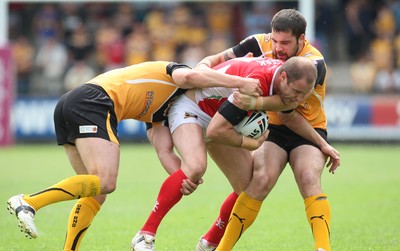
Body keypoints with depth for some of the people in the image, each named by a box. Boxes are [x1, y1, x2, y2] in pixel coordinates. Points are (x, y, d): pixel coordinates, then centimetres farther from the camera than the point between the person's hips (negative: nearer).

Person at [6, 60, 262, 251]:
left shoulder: (157, 113, 32)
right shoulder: (171, 70, 10)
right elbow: (189, 76, -15)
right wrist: (239, 82, -12)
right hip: (92, 102, -10)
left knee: (96, 190, 11)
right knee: (105, 182, -18)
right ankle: (28, 202, -25)